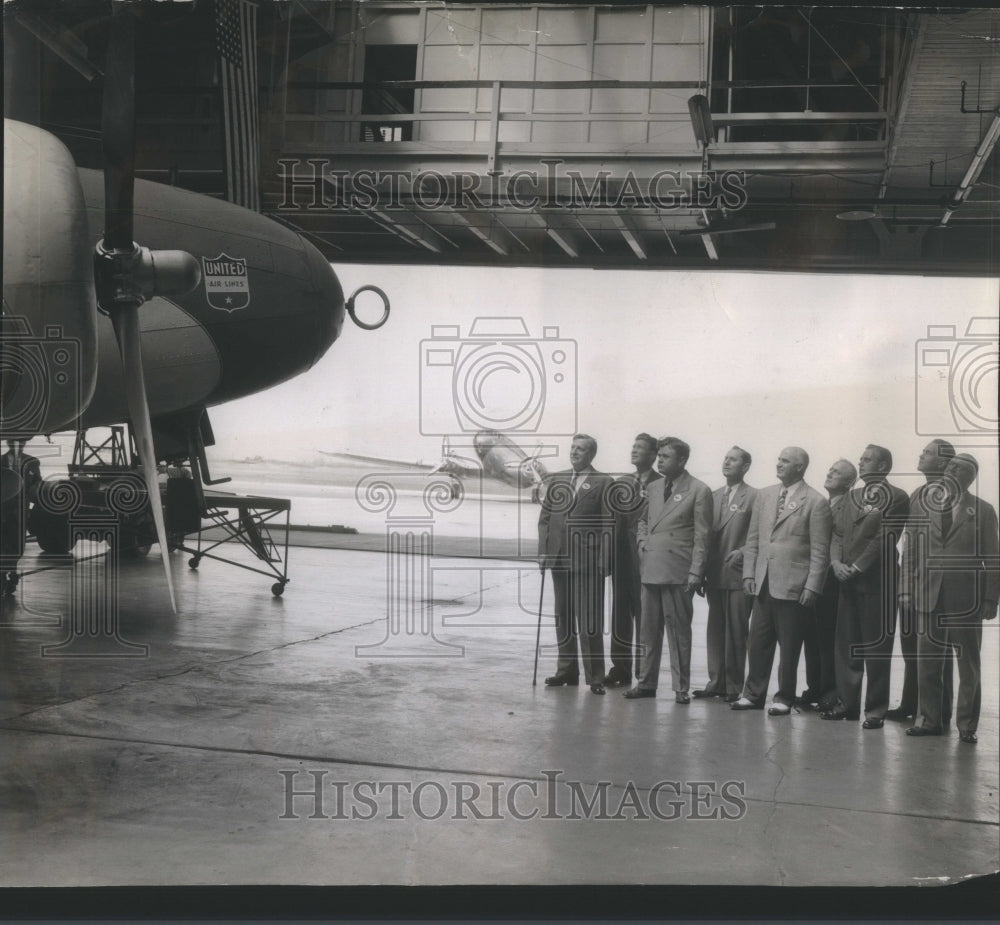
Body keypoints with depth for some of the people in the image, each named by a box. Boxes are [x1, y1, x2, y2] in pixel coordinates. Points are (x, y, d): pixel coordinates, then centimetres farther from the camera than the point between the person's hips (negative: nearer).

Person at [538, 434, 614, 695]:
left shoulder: (603, 483, -2)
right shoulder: (555, 480, 12)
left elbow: (608, 524, -6)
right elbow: (544, 519, 12)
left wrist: (604, 560, -12)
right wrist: (543, 551, 2)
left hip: (588, 559, -5)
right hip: (560, 557, 5)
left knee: (589, 620, -4)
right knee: (563, 617, 12)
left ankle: (595, 676, 2)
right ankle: (567, 670, 22)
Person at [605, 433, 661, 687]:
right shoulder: (620, 483, 14)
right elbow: (613, 519, 14)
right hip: (622, 558, 6)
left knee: (643, 616, -1)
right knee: (620, 615, 10)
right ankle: (620, 669, 17)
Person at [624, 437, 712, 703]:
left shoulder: (699, 491, -4)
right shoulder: (654, 490, 15)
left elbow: (701, 537, -6)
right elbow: (642, 520, 29)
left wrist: (695, 572, -11)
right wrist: (642, 541, 9)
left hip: (677, 571, -6)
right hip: (650, 568, 6)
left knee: (679, 630, 0)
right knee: (649, 630, 10)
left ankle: (681, 687, 7)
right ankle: (646, 682, 18)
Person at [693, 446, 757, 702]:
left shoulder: (754, 497, -5)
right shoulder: (714, 496, 14)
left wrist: (741, 553, -18)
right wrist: (702, 570, 9)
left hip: (738, 574, -6)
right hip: (714, 575, 6)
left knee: (736, 632, 0)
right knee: (715, 631, 9)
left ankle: (734, 686, 7)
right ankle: (716, 682, 17)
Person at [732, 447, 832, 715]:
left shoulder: (815, 502, -5)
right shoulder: (764, 495, 11)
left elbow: (819, 551, -7)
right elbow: (753, 539, 13)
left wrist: (812, 587, -11)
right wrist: (748, 573, 6)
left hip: (792, 586, -5)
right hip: (763, 582, 5)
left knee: (789, 645, 3)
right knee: (758, 642, 8)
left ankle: (784, 698, 14)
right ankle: (753, 694, 18)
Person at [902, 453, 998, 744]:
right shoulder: (922, 505, 9)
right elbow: (909, 551, 9)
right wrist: (907, 589, 2)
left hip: (966, 600, -2)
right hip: (929, 597, 2)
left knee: (968, 666, 5)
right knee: (927, 663, 5)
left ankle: (967, 725, 14)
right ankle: (929, 720, 16)